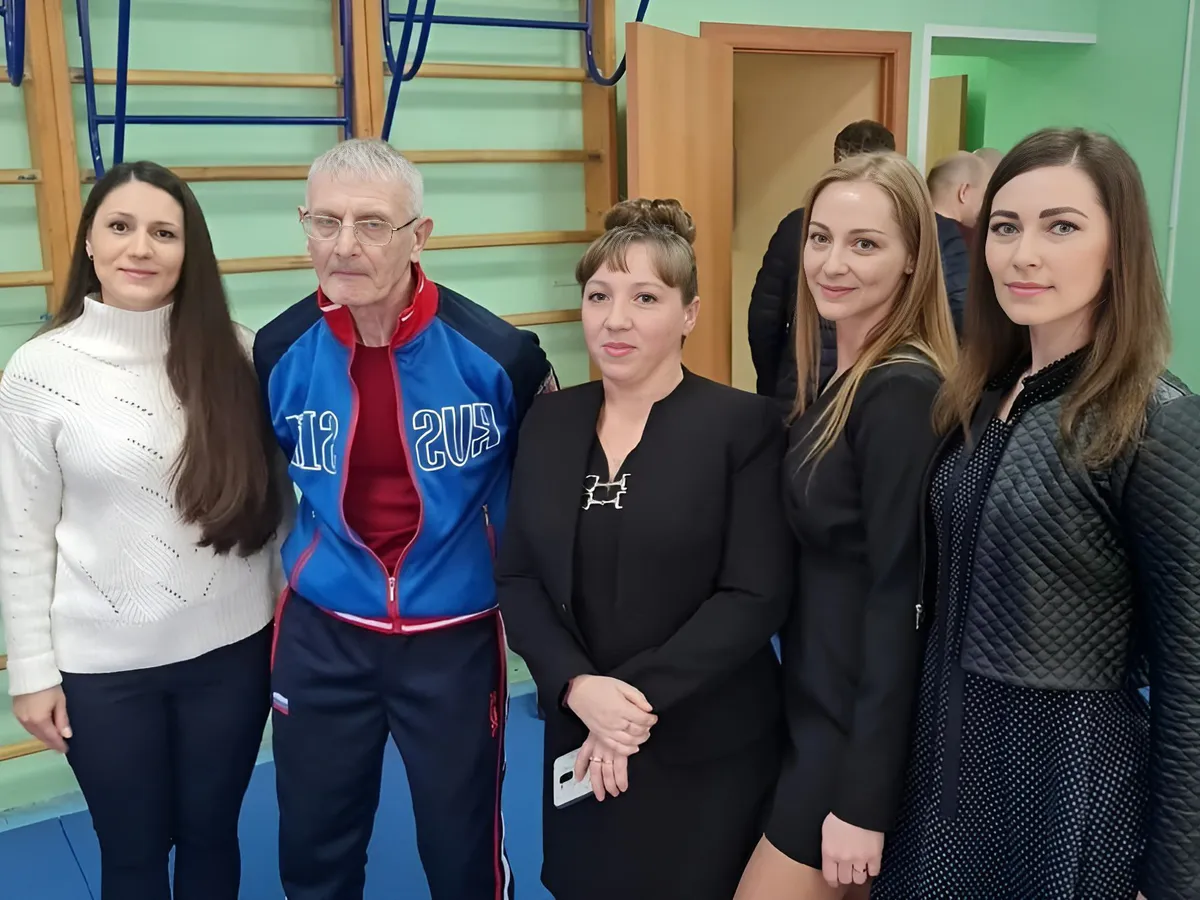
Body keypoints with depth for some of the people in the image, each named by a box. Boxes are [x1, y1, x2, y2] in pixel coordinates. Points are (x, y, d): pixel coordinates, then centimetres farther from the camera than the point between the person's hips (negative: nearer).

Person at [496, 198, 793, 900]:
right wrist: (578, 686, -14)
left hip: (708, 752, -3)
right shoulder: (549, 421, 3)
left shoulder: (744, 424, -10)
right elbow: (517, 578, 1)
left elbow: (756, 596, -14)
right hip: (581, 743, 4)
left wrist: (640, 695, -18)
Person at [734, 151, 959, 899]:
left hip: (862, 725, -9)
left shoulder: (903, 391, -22)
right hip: (826, 702, 9)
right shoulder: (839, 377, 6)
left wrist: (865, 798, -19)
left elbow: (900, 597, -22)